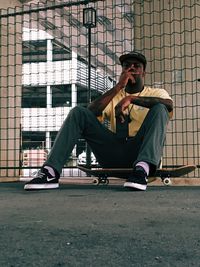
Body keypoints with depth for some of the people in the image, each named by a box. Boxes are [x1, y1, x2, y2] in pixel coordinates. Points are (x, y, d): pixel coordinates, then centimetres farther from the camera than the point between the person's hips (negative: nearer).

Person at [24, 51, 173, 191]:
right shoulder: (113, 96, 22)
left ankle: (143, 168, -44)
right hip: (115, 153, 2)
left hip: (142, 151, -2)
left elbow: (169, 105, -13)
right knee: (78, 113, -10)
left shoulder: (157, 93, 15)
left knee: (159, 109, -23)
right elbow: (91, 112, 0)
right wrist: (119, 86, -4)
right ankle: (51, 172, -26)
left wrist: (131, 98, -21)